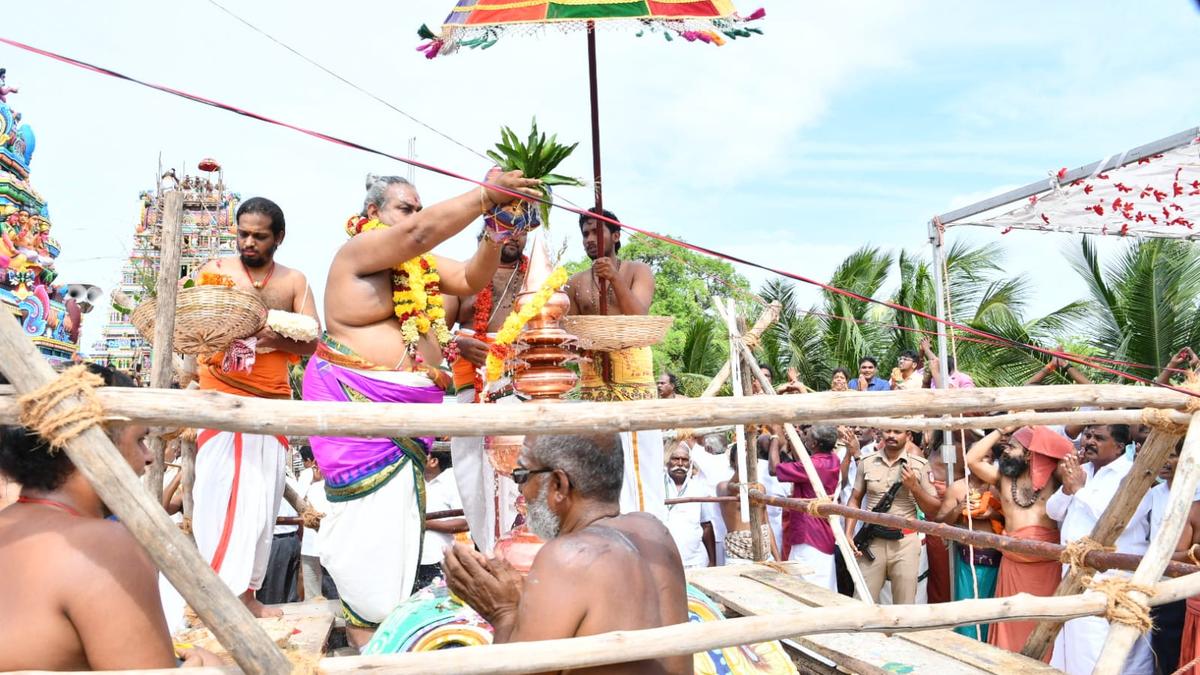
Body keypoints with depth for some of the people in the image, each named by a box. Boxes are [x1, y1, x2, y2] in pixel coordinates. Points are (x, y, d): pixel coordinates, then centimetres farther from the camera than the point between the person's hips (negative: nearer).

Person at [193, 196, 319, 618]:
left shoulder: (294, 281, 9)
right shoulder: (215, 270, 6)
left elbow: (314, 342, 4)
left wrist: (279, 339, -16)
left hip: (272, 402, 3)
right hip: (221, 397, -2)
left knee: (262, 498, 5)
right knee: (218, 491, -7)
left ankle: (245, 591, 14)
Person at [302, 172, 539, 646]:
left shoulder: (422, 265, 15)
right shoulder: (358, 251, -9)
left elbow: (471, 279, 8)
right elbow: (422, 232, -22)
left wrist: (495, 233, -8)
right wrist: (487, 195, -25)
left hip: (409, 405, 7)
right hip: (355, 401, -7)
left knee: (399, 504, 8)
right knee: (368, 503, -4)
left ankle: (385, 608, 18)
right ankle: (362, 618, 7)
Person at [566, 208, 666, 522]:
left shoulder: (637, 271, 5)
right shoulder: (576, 282, 13)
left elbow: (638, 315, -11)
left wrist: (615, 279, -23)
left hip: (633, 377, -3)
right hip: (593, 381, 3)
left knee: (638, 461, -6)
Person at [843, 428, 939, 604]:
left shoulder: (920, 465, 1)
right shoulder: (866, 463, 5)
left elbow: (934, 509, 4)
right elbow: (855, 500, 12)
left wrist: (914, 486, -11)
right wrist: (848, 534, 1)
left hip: (905, 543, -1)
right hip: (872, 541, 1)